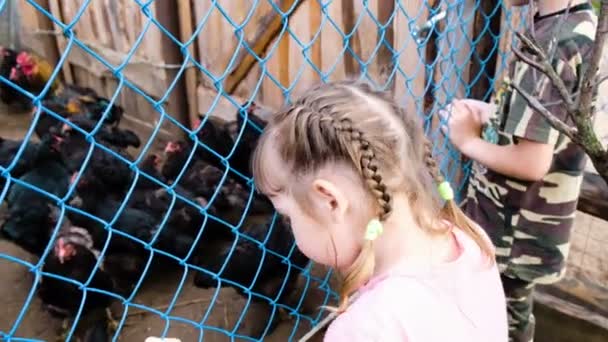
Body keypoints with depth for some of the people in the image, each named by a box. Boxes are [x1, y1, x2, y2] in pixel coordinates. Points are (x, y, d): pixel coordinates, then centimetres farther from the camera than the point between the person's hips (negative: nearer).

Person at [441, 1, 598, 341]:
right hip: (528, 220, 9)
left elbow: (531, 163, -29)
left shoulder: (550, 43, -26)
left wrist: (468, 140, -14)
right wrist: (490, 114, 4)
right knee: (513, 309, 27)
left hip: (513, 226, -8)